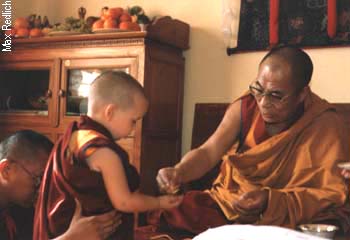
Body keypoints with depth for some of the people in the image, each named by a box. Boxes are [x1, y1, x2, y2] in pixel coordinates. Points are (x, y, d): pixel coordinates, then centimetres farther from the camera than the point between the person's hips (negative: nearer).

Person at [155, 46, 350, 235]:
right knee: (165, 213, -16)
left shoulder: (326, 125, -17)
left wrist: (271, 200, -32)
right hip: (230, 204, 3)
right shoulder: (244, 108, -6)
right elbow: (208, 153, -11)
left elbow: (332, 195, -18)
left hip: (295, 217, -2)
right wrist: (179, 172, -34)